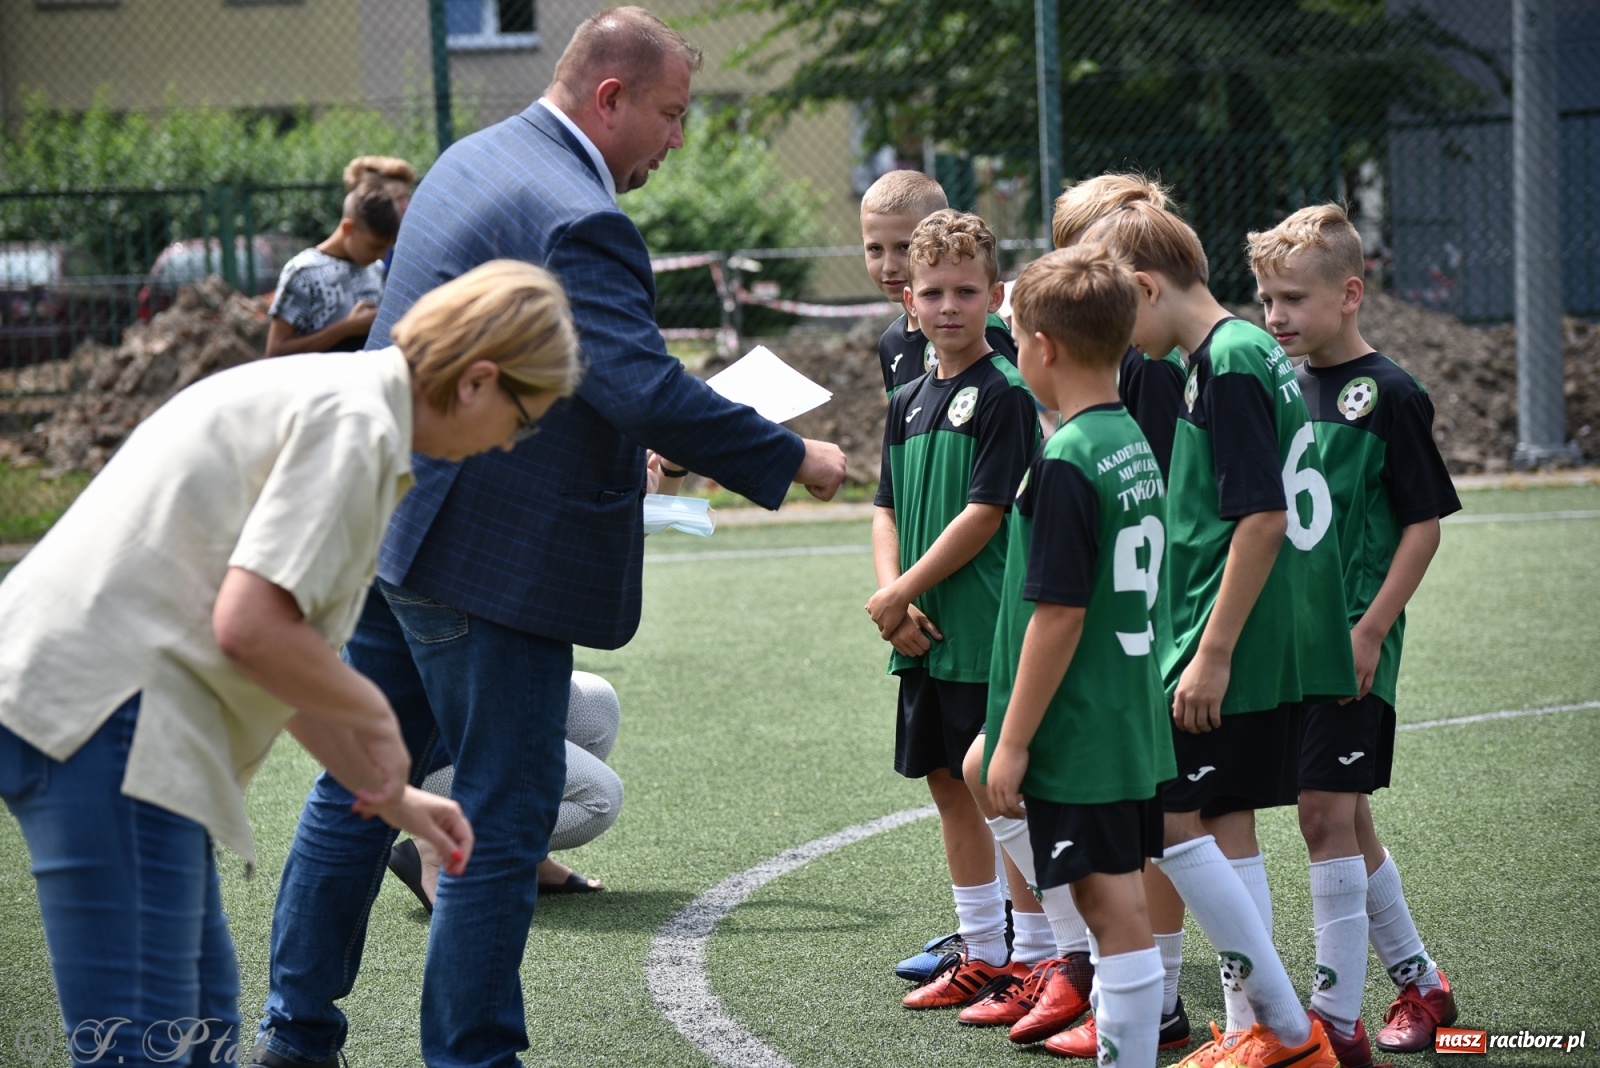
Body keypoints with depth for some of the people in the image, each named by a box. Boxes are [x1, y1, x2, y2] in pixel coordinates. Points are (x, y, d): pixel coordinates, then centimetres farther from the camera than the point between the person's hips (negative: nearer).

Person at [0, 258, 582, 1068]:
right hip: (104, 716, -11)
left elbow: (280, 651, 26)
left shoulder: (322, 392, 20)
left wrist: (386, 793, 28)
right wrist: (374, 713, -4)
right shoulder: (355, 418, -12)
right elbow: (249, 627, -20)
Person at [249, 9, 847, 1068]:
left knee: (360, 784, 16)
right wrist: (793, 458, -17)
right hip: (488, 557, -10)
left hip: (384, 523, 10)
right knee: (506, 814, 1)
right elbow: (644, 386, -27)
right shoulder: (578, 218, -20)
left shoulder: (475, 158, 12)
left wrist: (616, 442, 21)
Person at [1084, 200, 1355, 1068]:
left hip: (1235, 645, -10)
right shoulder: (1251, 351, 14)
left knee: (1168, 818, -5)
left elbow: (1262, 516, -21)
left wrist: (1213, 651, -19)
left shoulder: (1225, 364, -16)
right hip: (1282, 642, 10)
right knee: (1223, 824, 12)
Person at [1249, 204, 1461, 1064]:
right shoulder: (1287, 389, 10)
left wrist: (1370, 629, -15)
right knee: (1346, 817, 13)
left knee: (1326, 812, -10)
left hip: (1352, 643, -7)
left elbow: (1424, 522, -11)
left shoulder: (1387, 394, -10)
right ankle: (1419, 983, 27)